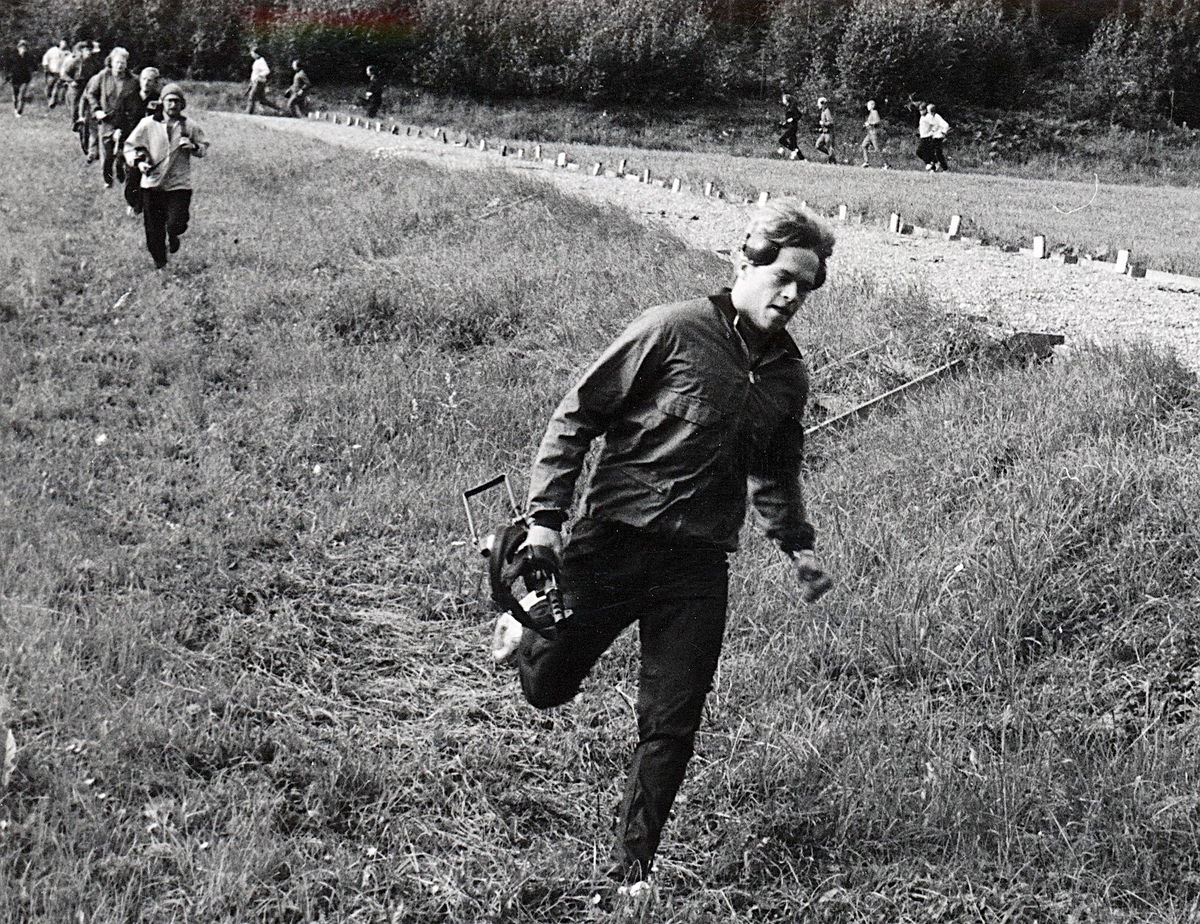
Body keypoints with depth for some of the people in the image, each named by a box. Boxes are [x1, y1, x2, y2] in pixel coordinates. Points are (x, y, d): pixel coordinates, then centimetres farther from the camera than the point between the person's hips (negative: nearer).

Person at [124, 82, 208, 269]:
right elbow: (130, 146, 6)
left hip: (179, 184, -1)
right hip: (152, 184, 1)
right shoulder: (148, 124, -2)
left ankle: (172, 236, 27)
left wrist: (194, 147, -9)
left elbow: (204, 147, 13)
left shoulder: (190, 127, 0)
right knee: (153, 231, 6)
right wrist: (138, 162, -12)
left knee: (176, 225, -12)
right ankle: (159, 262, 30)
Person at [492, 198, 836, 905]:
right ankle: (522, 635, 43)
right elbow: (576, 418, -6)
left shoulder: (789, 376, 8)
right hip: (615, 541, -4)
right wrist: (547, 516, -11)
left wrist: (799, 546, 17)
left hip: (699, 567, 4)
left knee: (673, 727, 2)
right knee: (547, 687, 8)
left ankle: (633, 868, 18)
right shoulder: (673, 331, -10)